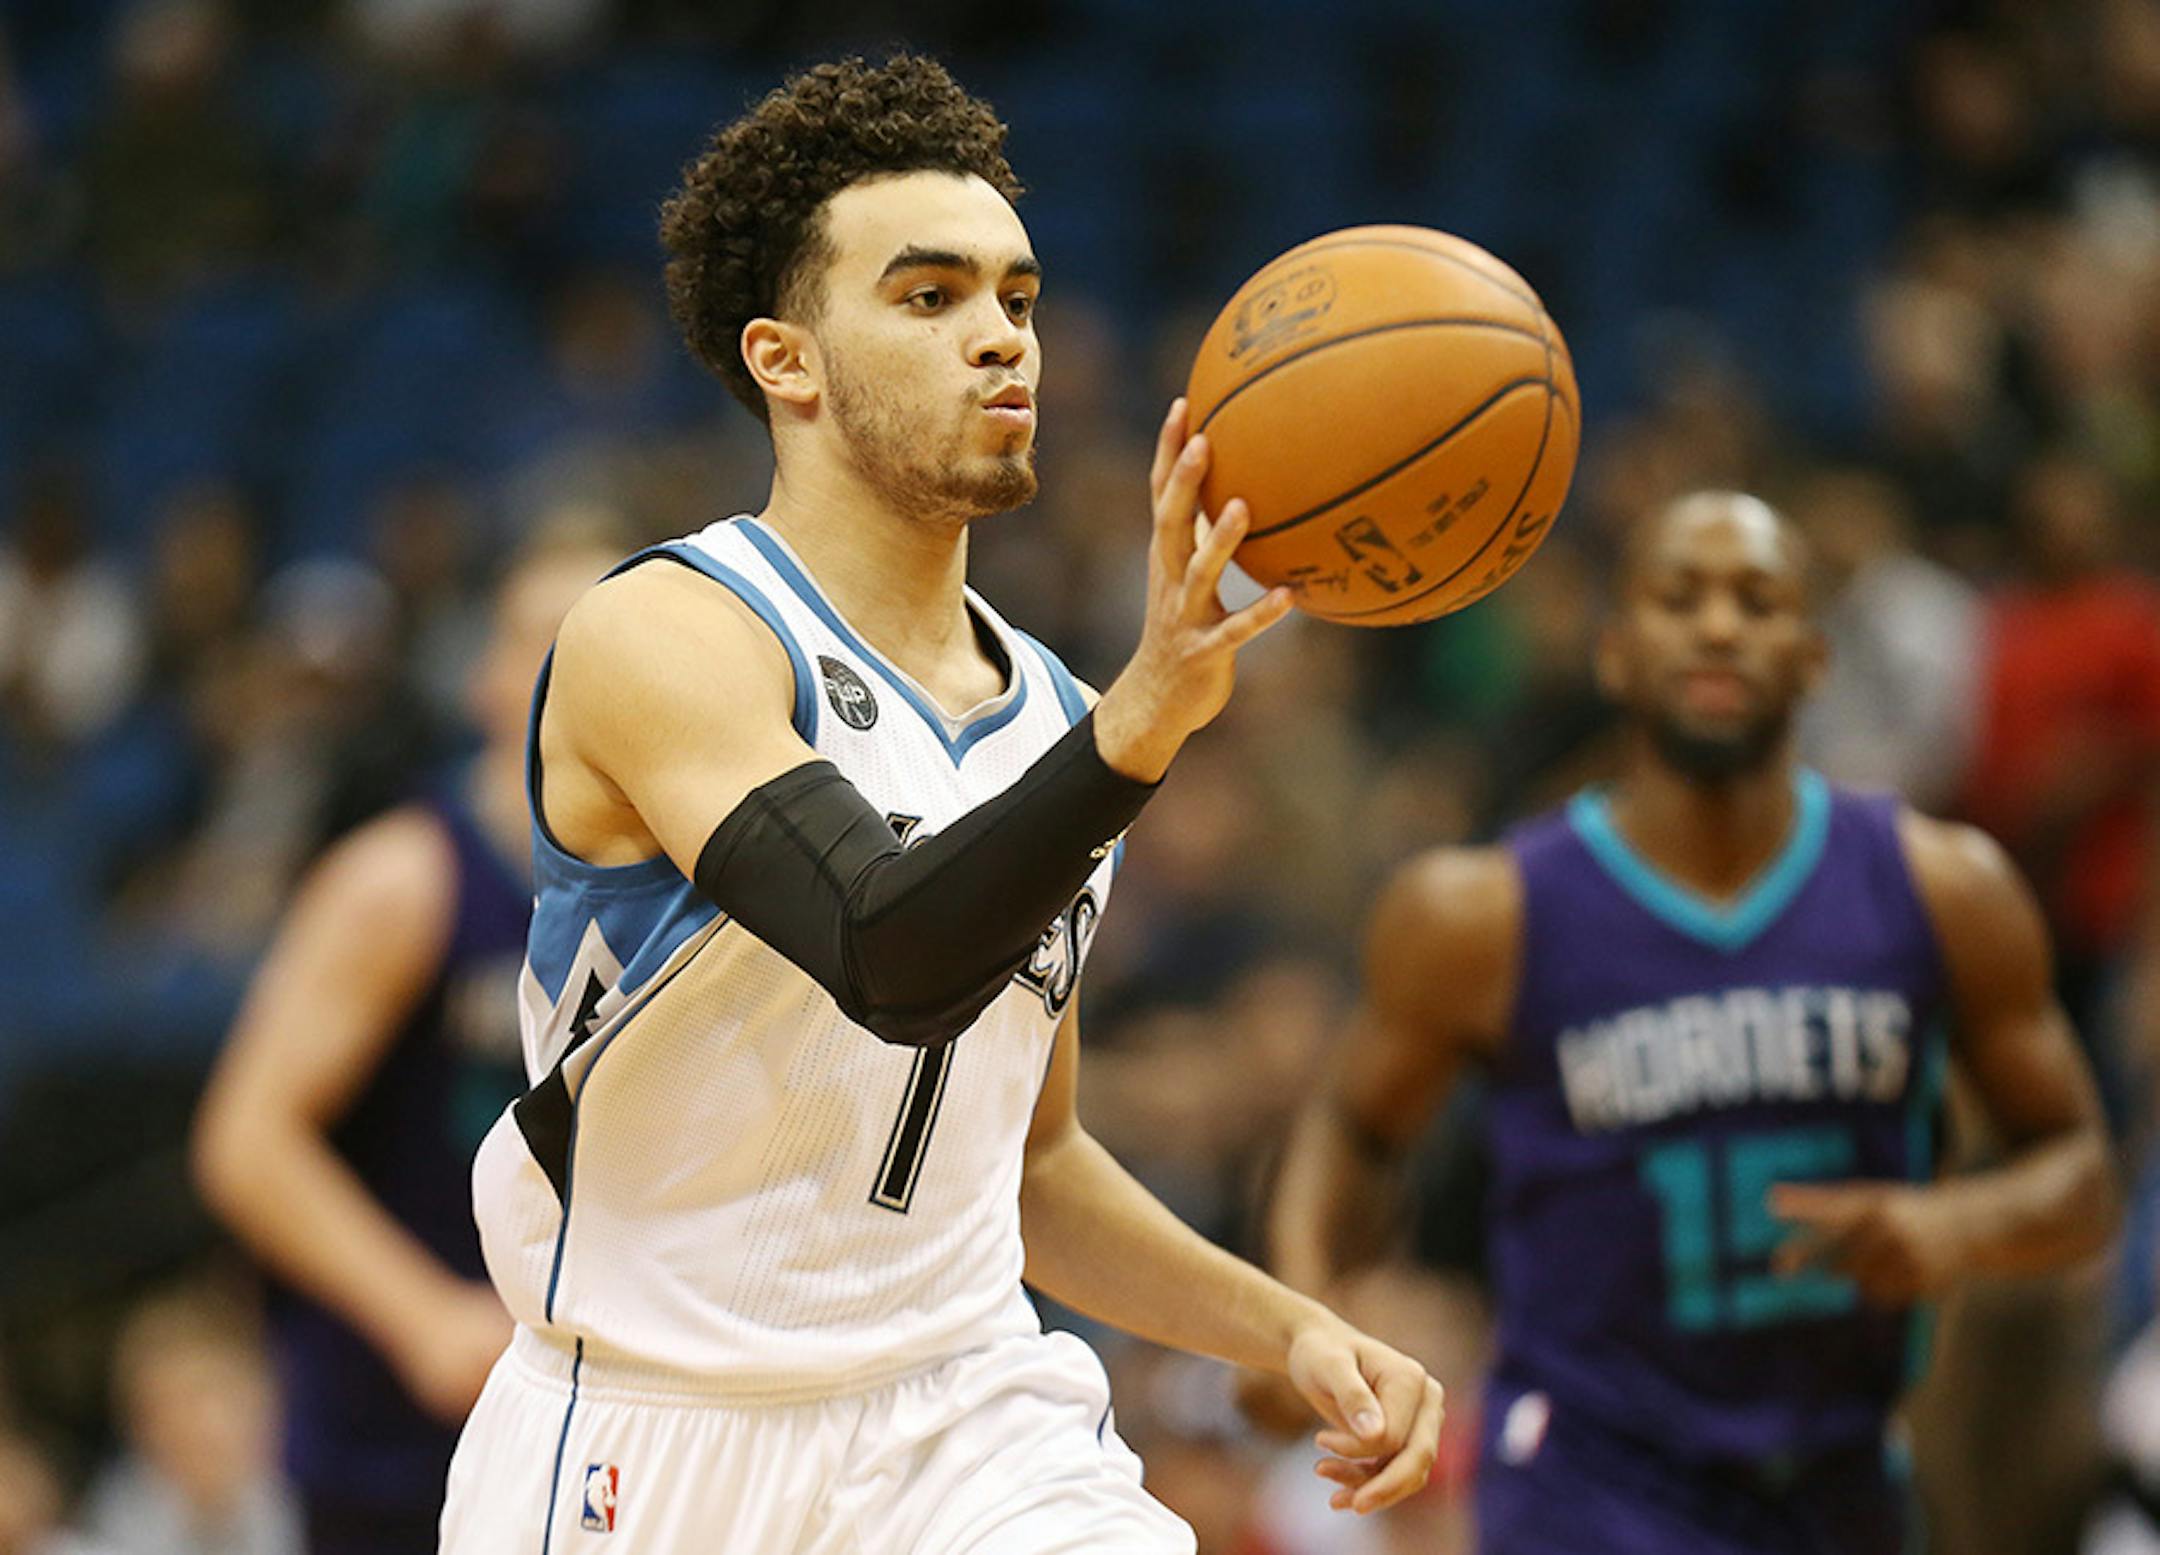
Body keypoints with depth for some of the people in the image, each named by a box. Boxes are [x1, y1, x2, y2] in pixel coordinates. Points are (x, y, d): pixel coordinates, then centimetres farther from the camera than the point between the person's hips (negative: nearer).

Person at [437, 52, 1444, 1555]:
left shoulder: (1046, 715, 10)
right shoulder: (662, 637, -13)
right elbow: (891, 959, -30)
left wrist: (1290, 1330, 6)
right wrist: (1141, 723, -43)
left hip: (971, 1433, 5)